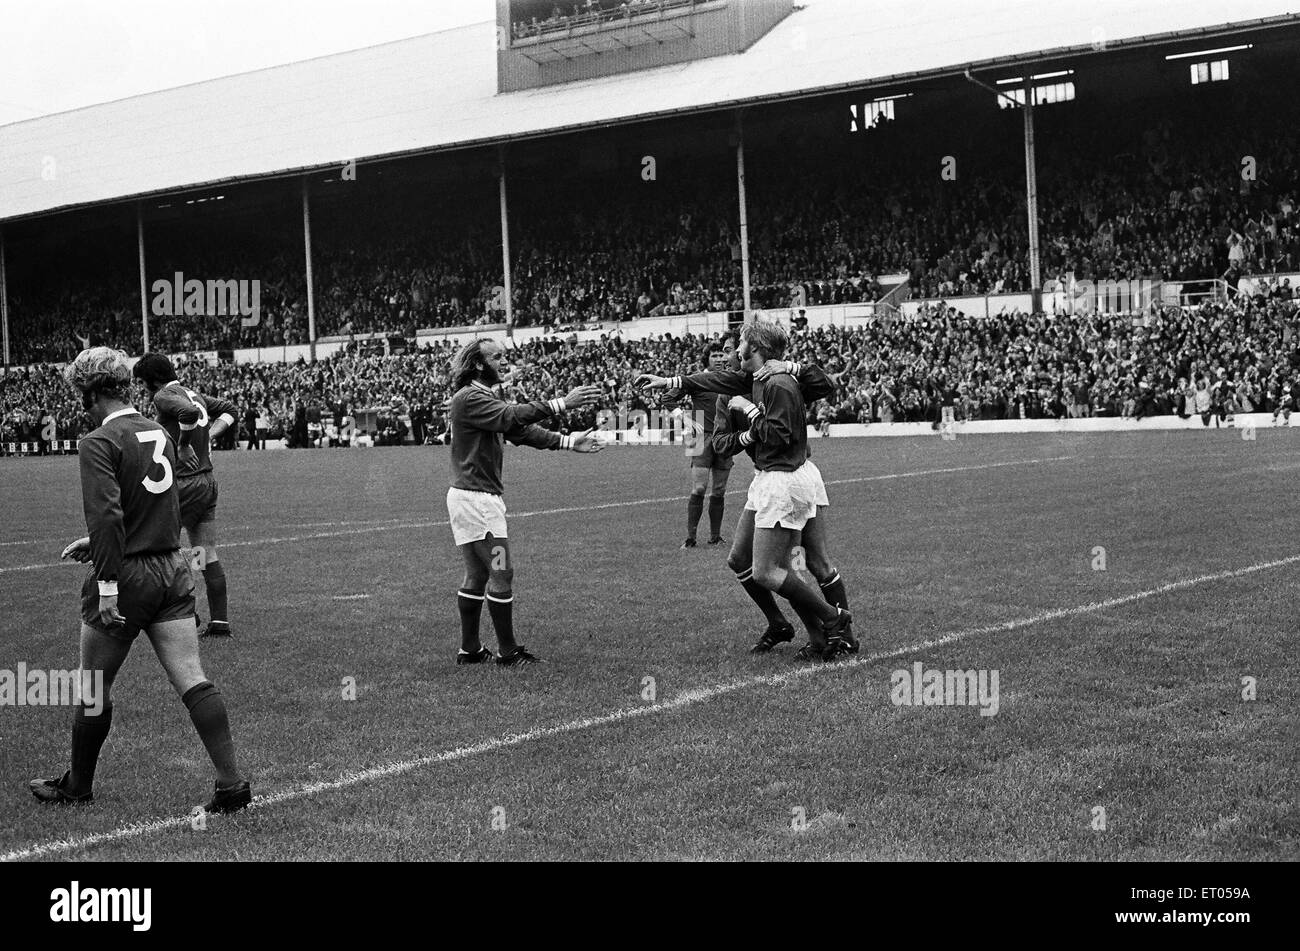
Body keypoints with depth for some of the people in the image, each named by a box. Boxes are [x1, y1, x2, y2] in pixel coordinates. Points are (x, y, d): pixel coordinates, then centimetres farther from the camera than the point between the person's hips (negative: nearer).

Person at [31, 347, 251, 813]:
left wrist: (107, 586, -21)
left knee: (95, 687, 12)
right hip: (172, 570, 6)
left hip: (126, 579, -6)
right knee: (192, 680, 2)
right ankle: (232, 783, -3)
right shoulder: (159, 433, 11)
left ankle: (77, 786, 28)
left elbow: (107, 516, -23)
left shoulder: (99, 443, -12)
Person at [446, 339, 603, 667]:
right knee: (501, 572, -5)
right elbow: (513, 416, -26)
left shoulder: (485, 399, 17)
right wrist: (562, 404, -28)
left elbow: (521, 430, 13)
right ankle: (507, 651, 2)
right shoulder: (469, 399, -14)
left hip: (477, 498, 11)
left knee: (477, 575, 14)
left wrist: (569, 442, 6)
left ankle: (470, 649, 20)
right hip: (475, 498, -11)